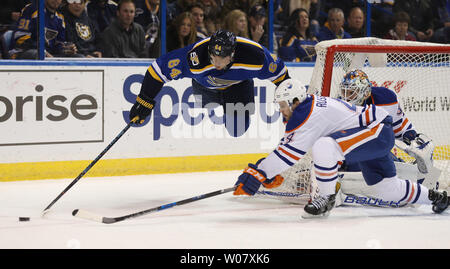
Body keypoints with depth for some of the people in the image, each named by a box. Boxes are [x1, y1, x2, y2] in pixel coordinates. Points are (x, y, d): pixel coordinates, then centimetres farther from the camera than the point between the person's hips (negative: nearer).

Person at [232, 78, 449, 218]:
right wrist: (266, 171, 7)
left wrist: (258, 174, -28)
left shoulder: (311, 114, -23)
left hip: (378, 132, -11)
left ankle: (326, 198, -16)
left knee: (323, 146, -31)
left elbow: (292, 151, -28)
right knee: (387, 189, 17)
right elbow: (287, 144, 16)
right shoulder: (303, 111, 8)